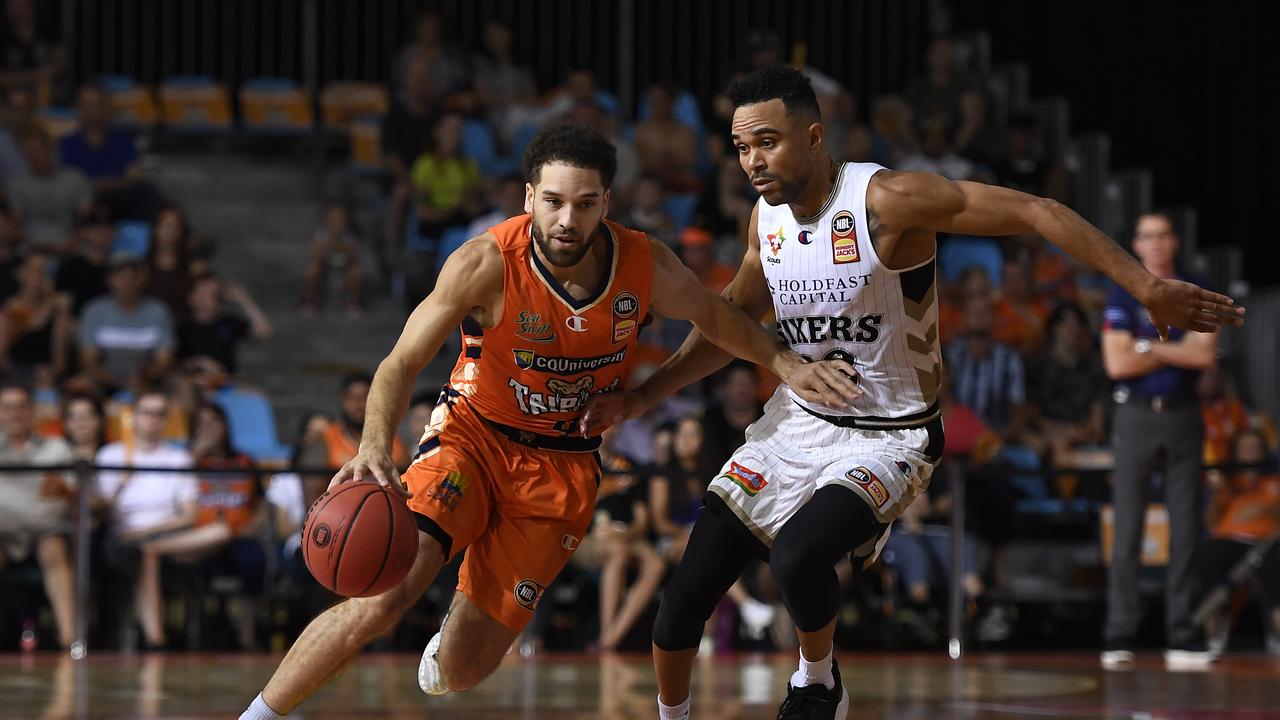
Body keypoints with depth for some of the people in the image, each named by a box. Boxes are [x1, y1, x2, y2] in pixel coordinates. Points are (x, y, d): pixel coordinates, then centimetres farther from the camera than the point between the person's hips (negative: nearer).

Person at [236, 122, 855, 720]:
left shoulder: (645, 266, -12)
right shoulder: (486, 265, -22)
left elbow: (714, 316, 10)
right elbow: (402, 363, -21)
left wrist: (784, 363, 2)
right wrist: (374, 448, -37)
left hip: (564, 465, 3)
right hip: (473, 437, -2)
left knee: (462, 669, 0)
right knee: (381, 602, -27)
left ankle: (455, 636, 41)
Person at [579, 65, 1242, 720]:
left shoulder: (886, 199, -22)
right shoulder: (766, 219, -1)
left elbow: (1034, 212, -24)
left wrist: (1149, 289, -29)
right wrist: (639, 398, 8)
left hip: (889, 438, -6)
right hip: (797, 420, 6)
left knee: (799, 555, -34)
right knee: (684, 595, 1)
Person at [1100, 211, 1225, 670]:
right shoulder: (1123, 296, 3)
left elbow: (1205, 354, -5)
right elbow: (1117, 363, -8)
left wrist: (1149, 347, -9)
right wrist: (1180, 349, -4)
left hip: (1183, 415, 2)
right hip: (1137, 416, -2)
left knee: (1186, 528, 1)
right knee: (1127, 529, -5)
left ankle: (1181, 637, 4)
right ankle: (1119, 638, -4)